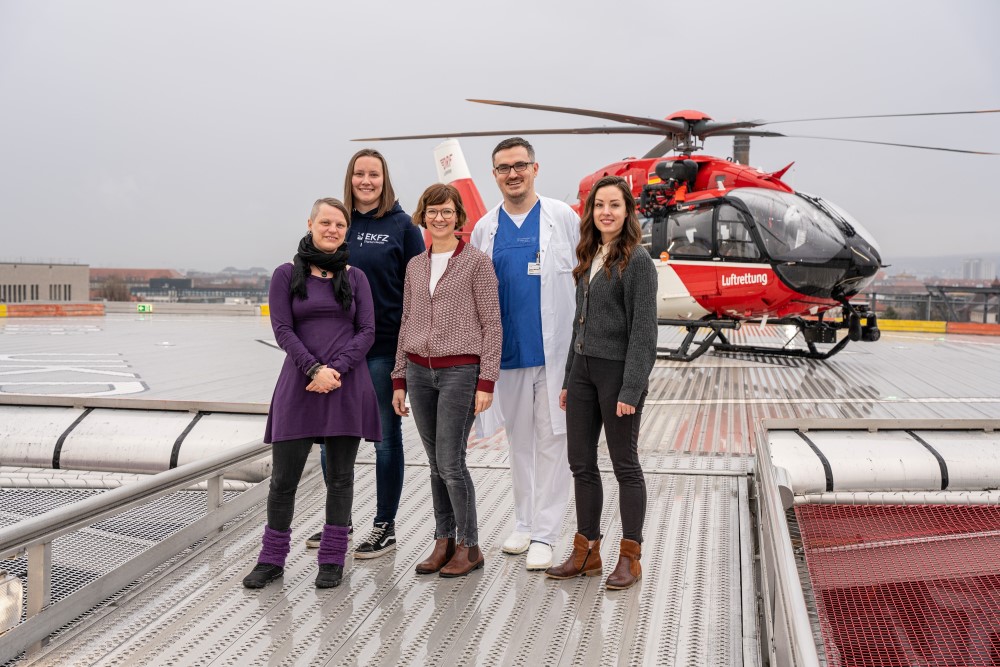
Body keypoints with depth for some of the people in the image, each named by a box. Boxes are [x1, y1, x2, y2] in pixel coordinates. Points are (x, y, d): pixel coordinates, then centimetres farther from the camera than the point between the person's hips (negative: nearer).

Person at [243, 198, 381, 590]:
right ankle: (272, 560, 16)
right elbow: (283, 330, -2)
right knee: (284, 477, 2)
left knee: (340, 476, 6)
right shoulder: (287, 275, 6)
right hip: (299, 383, -1)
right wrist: (315, 369, -14)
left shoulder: (355, 277, 10)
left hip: (347, 385, 1)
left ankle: (332, 560, 16)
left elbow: (366, 332, 2)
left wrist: (337, 369, -12)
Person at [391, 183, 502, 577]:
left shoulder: (477, 263, -2)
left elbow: (492, 325, -5)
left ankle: (469, 547, 7)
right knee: (436, 464, 9)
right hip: (420, 371, 5)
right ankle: (444, 541, 19)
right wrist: (399, 380, 13)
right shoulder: (415, 266, 13)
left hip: (460, 371, -5)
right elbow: (406, 324, 16)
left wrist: (486, 381, -10)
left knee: (450, 463, -7)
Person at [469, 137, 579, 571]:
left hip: (556, 351, -3)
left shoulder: (563, 218, 1)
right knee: (519, 439, 13)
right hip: (509, 353, 3)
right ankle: (524, 524, 27)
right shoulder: (484, 229, 9)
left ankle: (544, 534, 8)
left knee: (552, 439, 0)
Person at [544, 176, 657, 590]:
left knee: (625, 465, 3)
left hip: (617, 370, -8)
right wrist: (568, 380, 14)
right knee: (581, 463, 11)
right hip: (584, 368, 8)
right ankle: (587, 551, 23)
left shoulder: (637, 261, -10)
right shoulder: (589, 258, 13)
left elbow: (643, 330, -14)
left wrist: (631, 390, -19)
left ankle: (630, 557, 15)